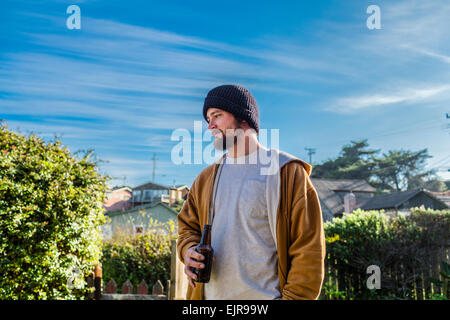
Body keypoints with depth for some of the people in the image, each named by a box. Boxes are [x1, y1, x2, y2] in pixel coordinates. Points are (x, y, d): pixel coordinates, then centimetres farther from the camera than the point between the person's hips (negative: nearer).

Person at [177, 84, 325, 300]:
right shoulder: (206, 179, 13)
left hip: (265, 296, -5)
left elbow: (308, 248, -8)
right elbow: (188, 226, 20)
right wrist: (188, 250, -1)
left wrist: (293, 297, -13)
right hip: (210, 294, 5)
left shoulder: (288, 174, -5)